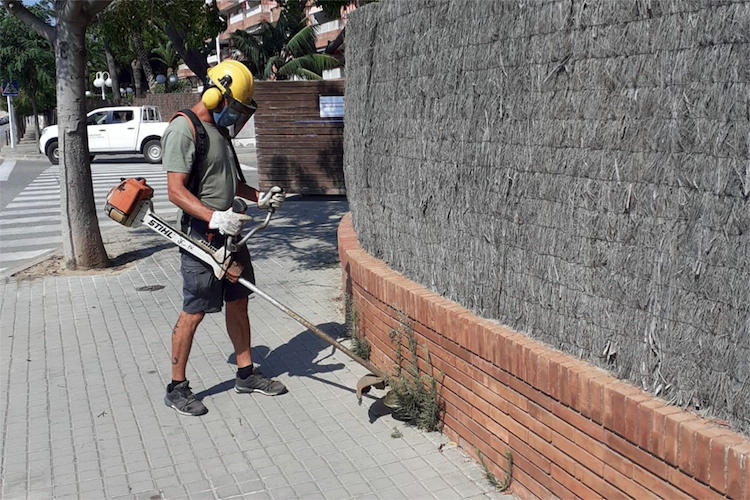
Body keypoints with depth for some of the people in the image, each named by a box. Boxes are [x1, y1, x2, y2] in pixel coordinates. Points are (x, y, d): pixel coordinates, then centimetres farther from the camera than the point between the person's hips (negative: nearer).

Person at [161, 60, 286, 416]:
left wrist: (260, 198, 9)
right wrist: (214, 217, -34)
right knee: (194, 312, -2)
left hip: (230, 233, 9)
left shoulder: (219, 129, 15)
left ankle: (246, 374, 28)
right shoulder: (184, 128, -14)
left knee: (238, 302, 14)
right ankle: (176, 388, 13)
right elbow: (176, 190, -21)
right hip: (201, 237, -9)